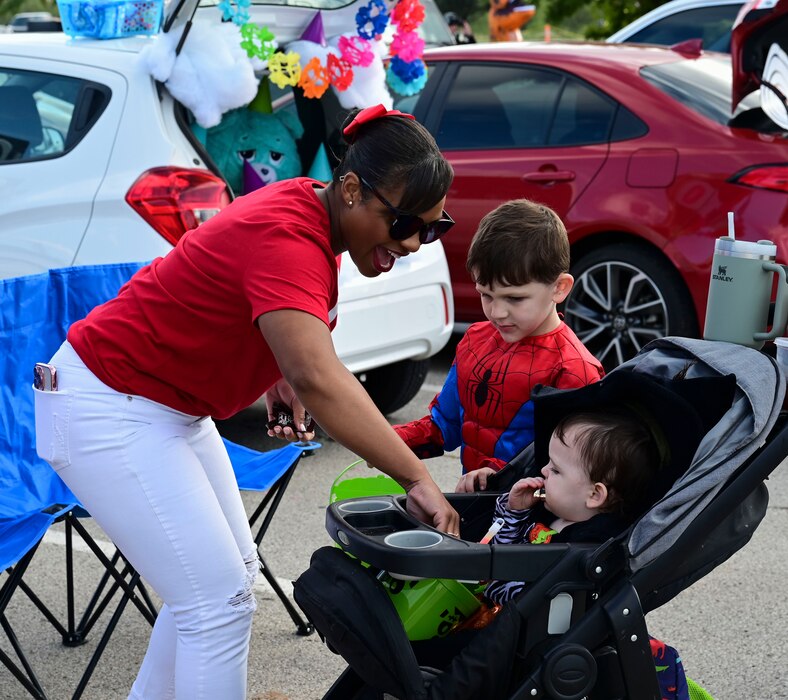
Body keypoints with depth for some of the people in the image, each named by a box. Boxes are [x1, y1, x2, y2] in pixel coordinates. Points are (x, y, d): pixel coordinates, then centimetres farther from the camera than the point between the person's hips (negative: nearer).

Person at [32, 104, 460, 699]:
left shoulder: (306, 205, 0)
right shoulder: (286, 239, -29)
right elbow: (318, 379, -43)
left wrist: (280, 379, -3)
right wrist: (416, 478, -43)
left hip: (170, 403, 10)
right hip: (109, 410, -10)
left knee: (221, 578, 16)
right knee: (222, 601, -11)